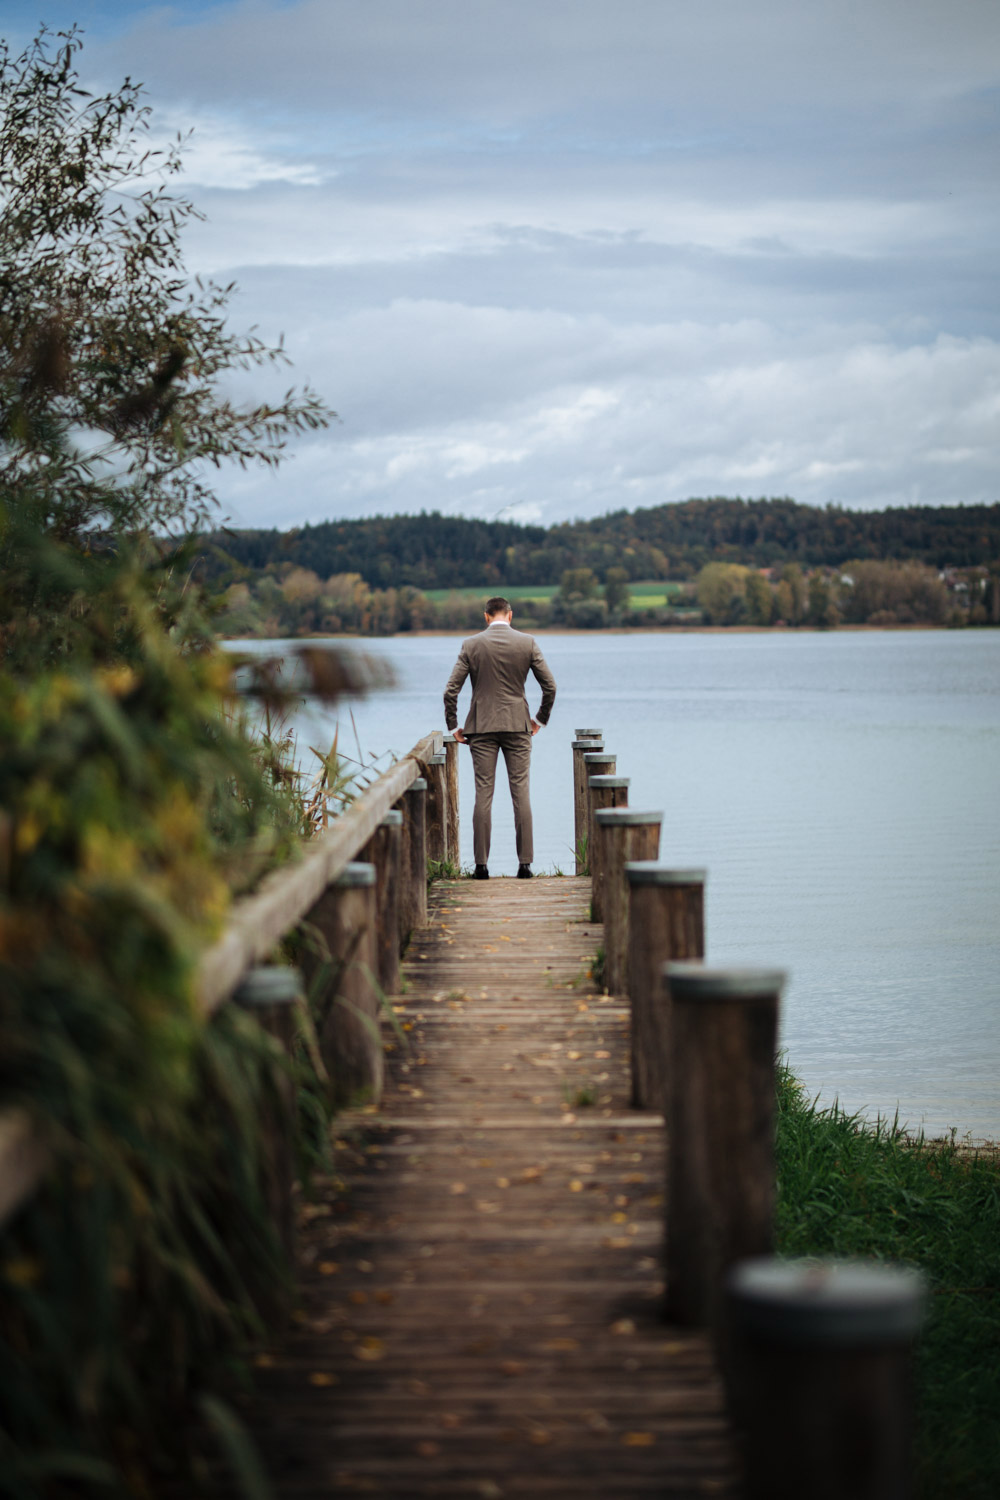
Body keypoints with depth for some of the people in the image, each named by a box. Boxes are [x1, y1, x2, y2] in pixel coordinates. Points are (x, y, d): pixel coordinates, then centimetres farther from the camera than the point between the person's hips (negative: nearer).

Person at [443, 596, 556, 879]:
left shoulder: (471, 645, -1)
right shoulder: (527, 643, 0)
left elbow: (451, 690, -3)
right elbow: (549, 686, 2)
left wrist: (453, 725, 8)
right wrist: (541, 719, 15)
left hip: (482, 728, 0)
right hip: (517, 726, 0)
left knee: (483, 795, 1)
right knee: (521, 793, 2)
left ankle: (481, 864, -1)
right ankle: (524, 863, 0)